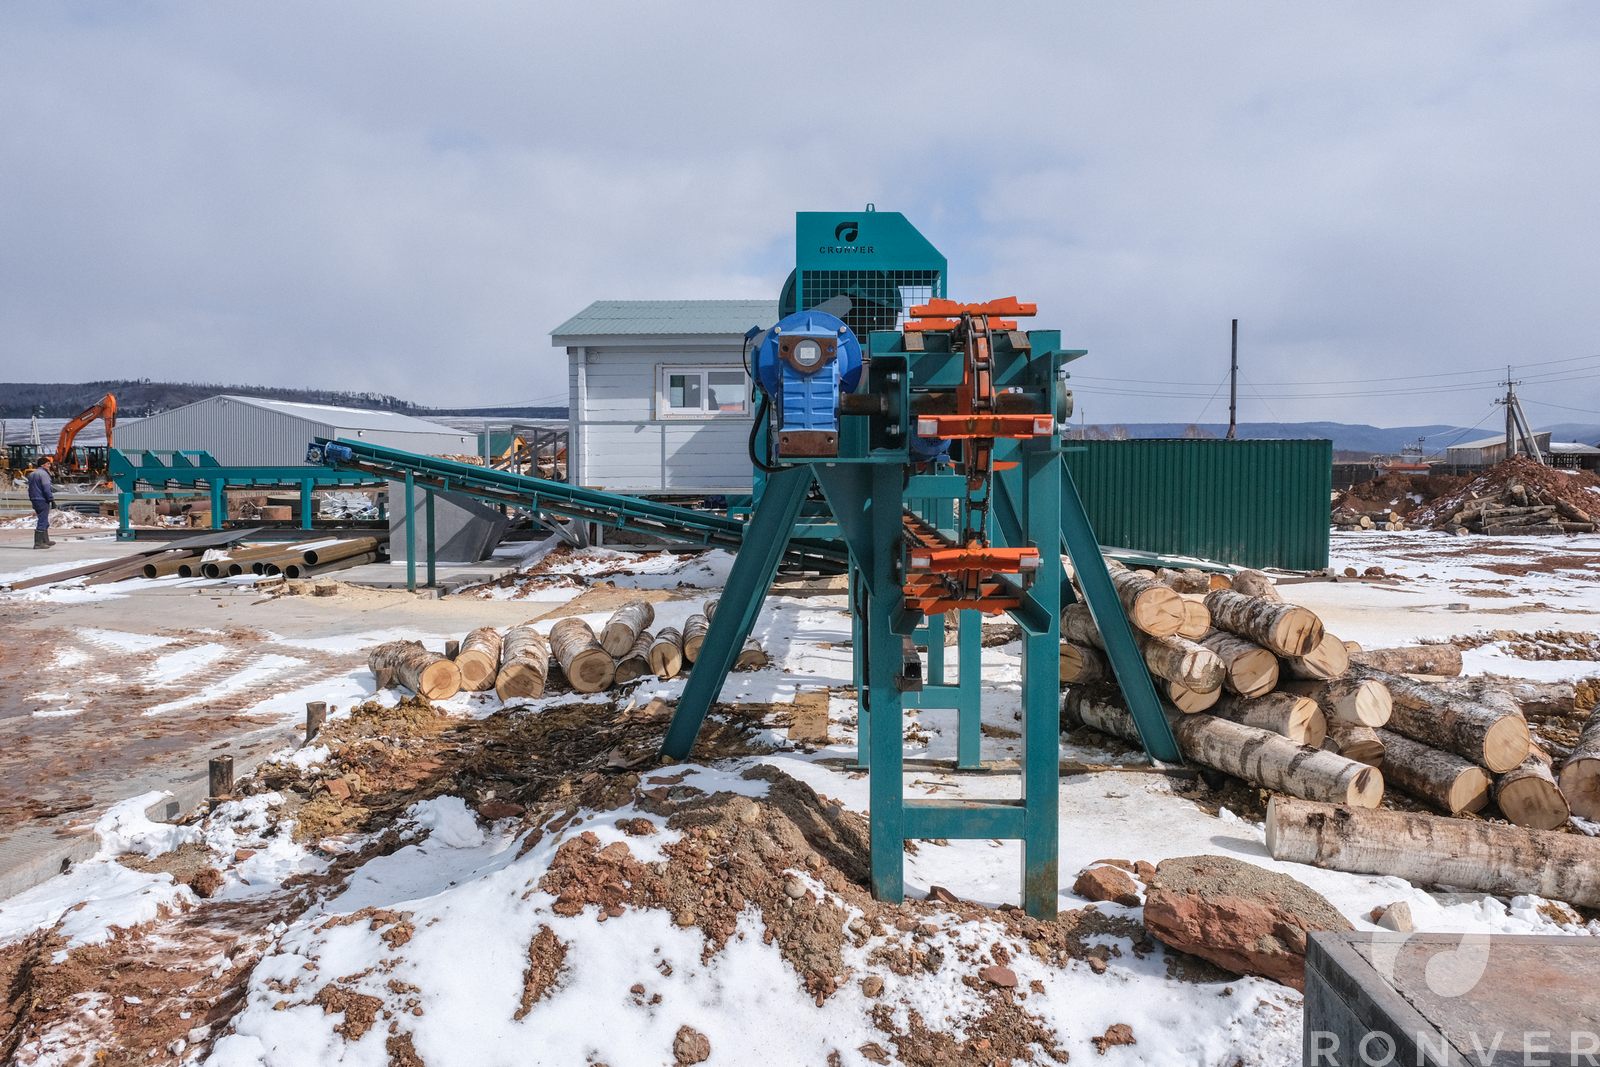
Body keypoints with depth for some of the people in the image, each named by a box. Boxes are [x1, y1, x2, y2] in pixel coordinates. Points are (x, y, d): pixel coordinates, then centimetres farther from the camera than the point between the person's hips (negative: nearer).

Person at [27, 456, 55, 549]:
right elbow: (46, 489, -19)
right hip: (42, 500, -10)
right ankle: (38, 543, -9)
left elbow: (30, 489, 21)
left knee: (44, 521, 20)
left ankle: (45, 541, 28)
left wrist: (32, 500, 25)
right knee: (42, 522, -7)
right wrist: (52, 500, -16)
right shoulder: (43, 473, -13)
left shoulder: (32, 474, 17)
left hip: (35, 500, 10)